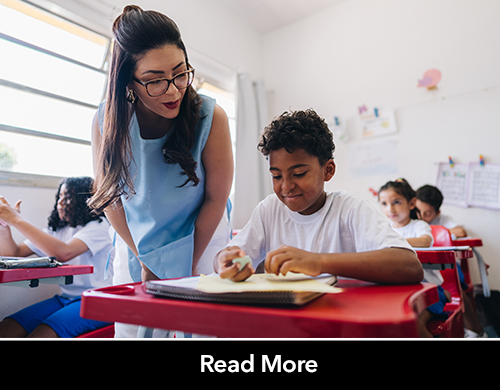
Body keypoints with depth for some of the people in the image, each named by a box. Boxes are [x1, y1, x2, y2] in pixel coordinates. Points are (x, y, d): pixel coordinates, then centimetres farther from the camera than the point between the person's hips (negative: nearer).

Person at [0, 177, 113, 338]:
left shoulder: (98, 226, -10)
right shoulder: (57, 229, 14)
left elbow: (63, 253, -27)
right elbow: (14, 253, 11)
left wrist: (17, 220, -21)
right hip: (64, 299, 7)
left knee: (37, 336, -27)